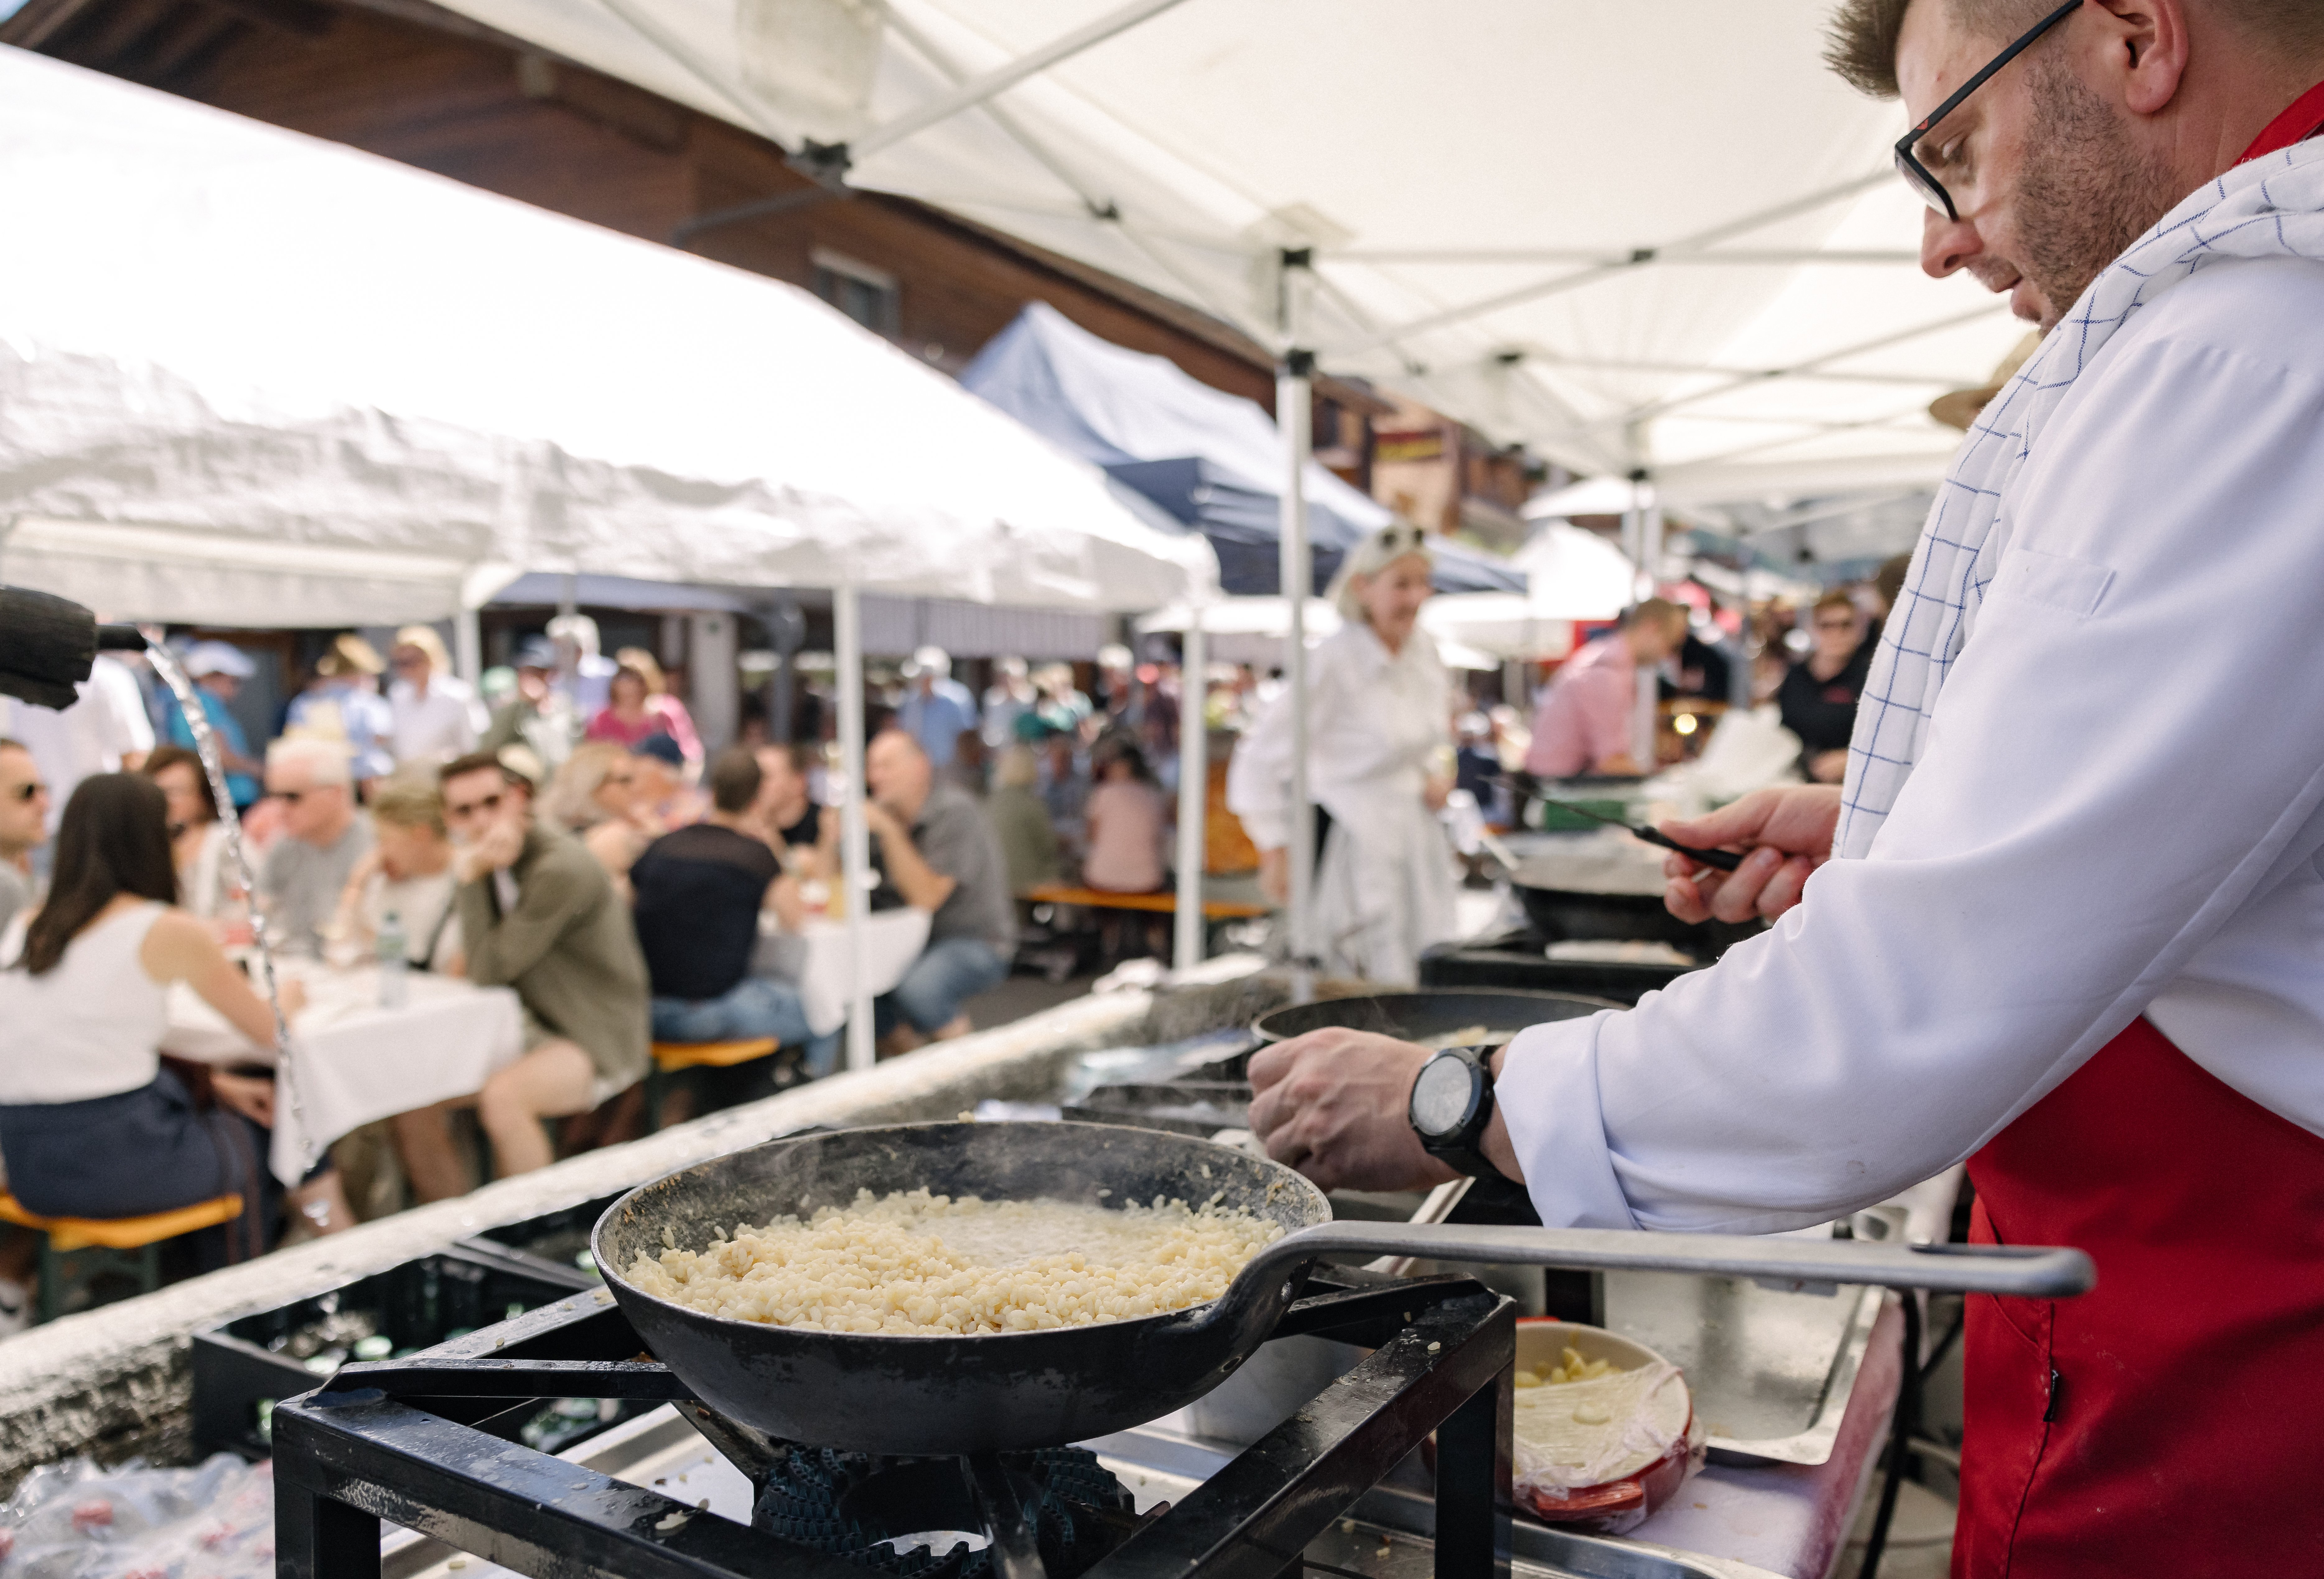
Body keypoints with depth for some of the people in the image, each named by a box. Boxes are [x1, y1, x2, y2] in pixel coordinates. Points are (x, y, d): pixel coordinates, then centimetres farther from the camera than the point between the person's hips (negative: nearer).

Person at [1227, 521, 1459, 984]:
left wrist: (1433, 775, 4)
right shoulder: (1335, 663, -17)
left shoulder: (1423, 649, 4)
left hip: (1411, 833, 8)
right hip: (1349, 837, -7)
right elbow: (1261, 755, -13)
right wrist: (1275, 848, -11)